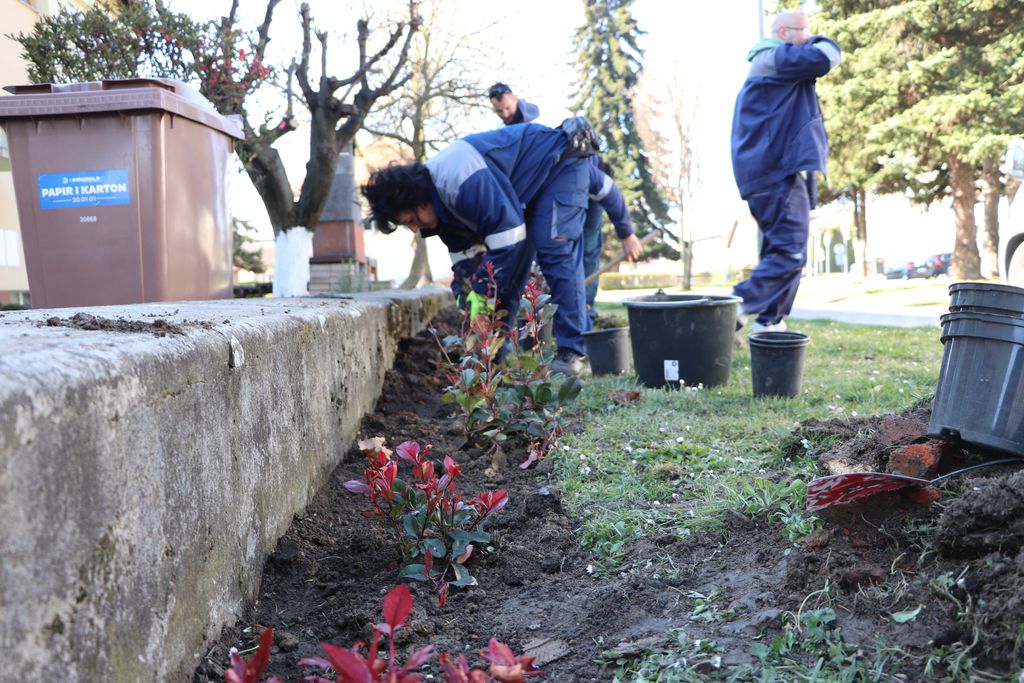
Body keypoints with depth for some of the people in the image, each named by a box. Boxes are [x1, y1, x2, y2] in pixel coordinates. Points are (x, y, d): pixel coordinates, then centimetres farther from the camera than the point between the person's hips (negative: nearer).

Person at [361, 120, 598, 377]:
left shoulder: (463, 182, -38)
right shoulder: (441, 197, -6)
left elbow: (509, 235, -39)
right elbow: (463, 250, 3)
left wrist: (482, 292, -31)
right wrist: (468, 292, -10)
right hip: (529, 186, 9)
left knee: (555, 252, -21)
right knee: (508, 268, 3)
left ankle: (574, 354, -20)